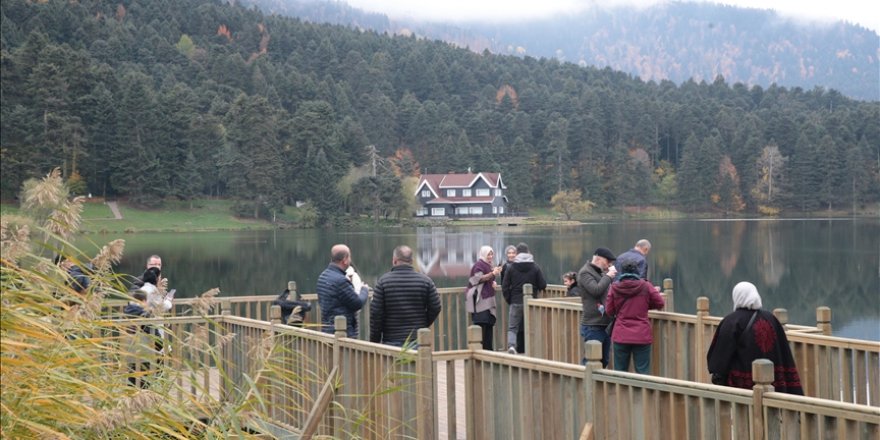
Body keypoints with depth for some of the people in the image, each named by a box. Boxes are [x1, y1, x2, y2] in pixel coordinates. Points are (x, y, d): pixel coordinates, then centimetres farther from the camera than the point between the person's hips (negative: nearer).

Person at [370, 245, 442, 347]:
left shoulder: (383, 281, -3)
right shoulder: (425, 280, 1)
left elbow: (376, 313, -4)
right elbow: (435, 308, 2)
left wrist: (374, 341, 3)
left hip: (392, 342, -1)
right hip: (419, 341, 1)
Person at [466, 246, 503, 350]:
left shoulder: (489, 265, 21)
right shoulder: (479, 264, -6)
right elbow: (479, 278, -18)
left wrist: (493, 283, 9)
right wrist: (492, 273, -30)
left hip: (488, 299, 9)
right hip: (480, 299, -9)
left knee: (489, 324, 7)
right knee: (481, 325, -15)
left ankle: (488, 348, 11)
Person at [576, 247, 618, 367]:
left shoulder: (602, 272, 16)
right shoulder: (585, 273, -10)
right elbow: (596, 290, -24)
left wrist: (613, 276, 7)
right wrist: (608, 276, -10)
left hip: (605, 324, 9)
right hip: (593, 326, -9)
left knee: (603, 361, 13)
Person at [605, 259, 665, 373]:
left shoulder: (614, 287, -2)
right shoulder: (646, 286, -5)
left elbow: (609, 311, 4)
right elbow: (659, 304, 4)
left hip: (620, 336, 1)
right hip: (642, 335, -1)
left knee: (620, 372, 8)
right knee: (643, 372, 2)